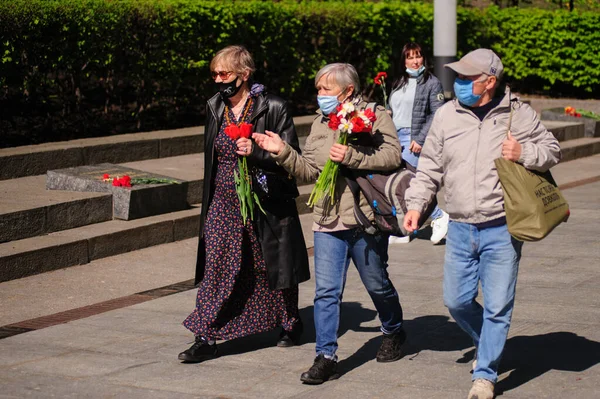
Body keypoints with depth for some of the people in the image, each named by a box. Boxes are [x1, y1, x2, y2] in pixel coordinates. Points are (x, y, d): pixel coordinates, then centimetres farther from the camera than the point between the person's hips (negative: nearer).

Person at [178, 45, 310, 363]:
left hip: (266, 205, -4)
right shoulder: (214, 107, 6)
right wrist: (208, 199, 20)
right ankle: (206, 338, 0)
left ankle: (290, 323, 32)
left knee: (274, 267, 10)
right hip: (224, 205, 4)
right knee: (216, 269, -3)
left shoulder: (272, 108, -11)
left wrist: (256, 152, -28)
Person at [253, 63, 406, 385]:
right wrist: (282, 152, -5)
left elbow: (392, 155, -16)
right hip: (327, 223, 4)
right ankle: (326, 357, 0)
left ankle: (393, 333, 39)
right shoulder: (319, 125, 13)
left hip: (365, 219, -4)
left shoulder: (375, 116, -3)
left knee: (377, 285, 14)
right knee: (326, 291, -3)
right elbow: (309, 171, 8)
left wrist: (351, 157, -21)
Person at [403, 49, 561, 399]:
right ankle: (490, 344, 38)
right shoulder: (447, 114, 4)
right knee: (456, 301, 10)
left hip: (502, 229, -3)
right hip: (460, 229, 4)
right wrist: (416, 204, 3)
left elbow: (552, 150, 6)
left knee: (497, 305, -2)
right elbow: (430, 167, 11)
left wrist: (524, 154, -13)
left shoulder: (517, 114, -3)